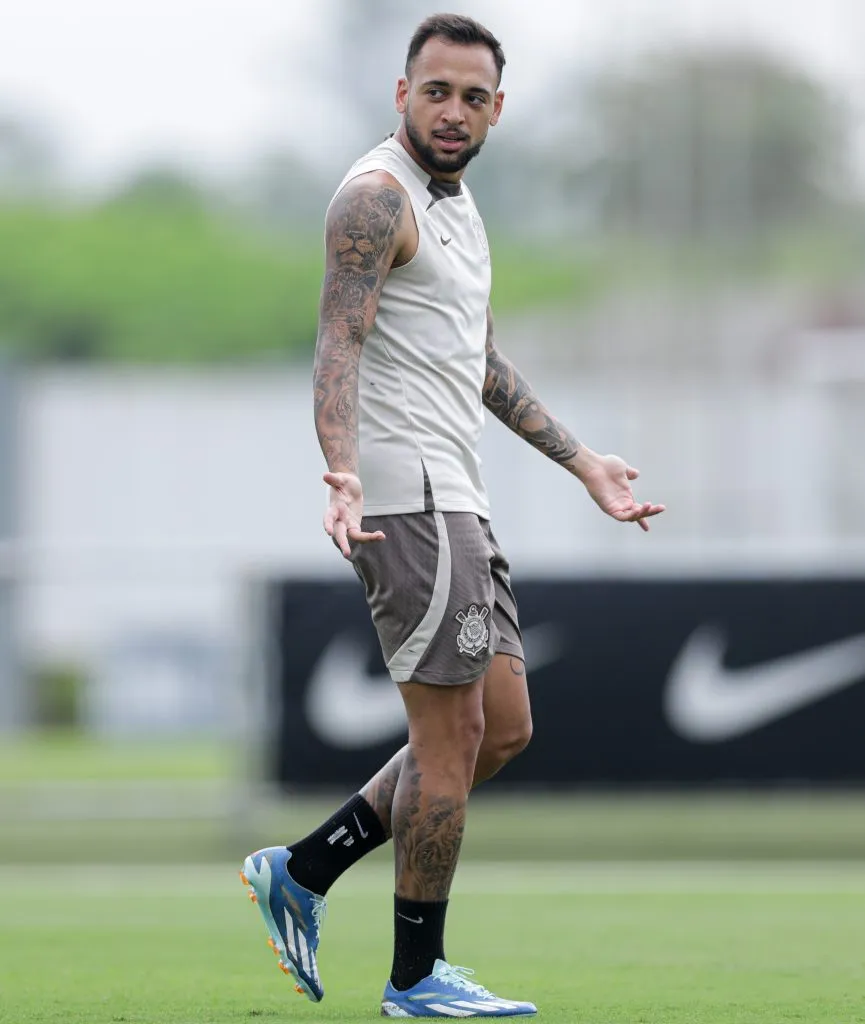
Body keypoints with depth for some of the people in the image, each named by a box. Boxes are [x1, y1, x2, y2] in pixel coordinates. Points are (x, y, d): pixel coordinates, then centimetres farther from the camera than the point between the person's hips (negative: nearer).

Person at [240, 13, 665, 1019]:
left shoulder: (456, 205, 20)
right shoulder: (377, 195, -10)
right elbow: (340, 342, -21)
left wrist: (585, 465, 30)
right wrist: (343, 474, -35)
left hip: (455, 499, 10)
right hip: (405, 496, -10)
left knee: (503, 730, 11)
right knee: (452, 738, -6)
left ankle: (300, 872, 15)